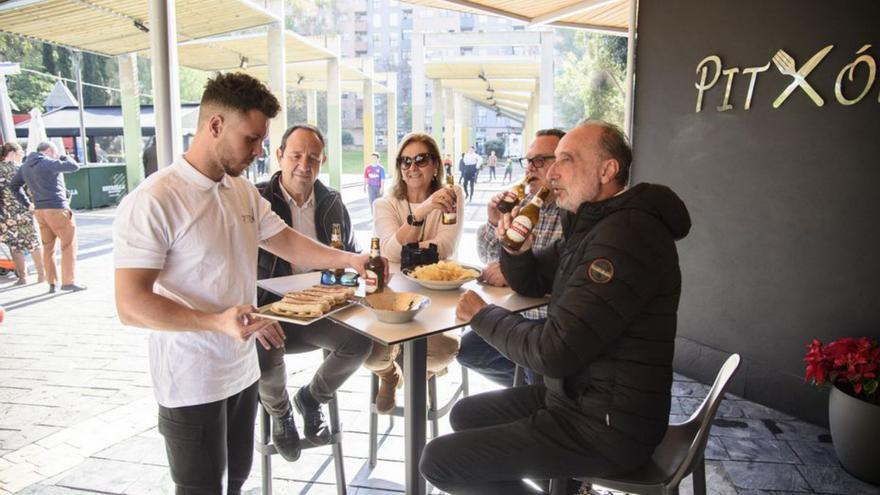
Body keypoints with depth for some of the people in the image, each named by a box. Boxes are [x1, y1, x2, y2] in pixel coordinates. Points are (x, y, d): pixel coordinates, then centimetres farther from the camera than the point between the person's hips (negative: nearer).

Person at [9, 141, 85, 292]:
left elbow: (14, 185, 21)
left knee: (48, 247, 13)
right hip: (57, 209, -8)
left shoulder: (25, 166, 14)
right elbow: (74, 166, -9)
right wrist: (63, 158, 10)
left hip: (39, 210, 8)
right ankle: (69, 281, -3)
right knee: (68, 245, -1)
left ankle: (51, 283, 15)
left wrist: (27, 203, 17)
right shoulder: (49, 163, -11)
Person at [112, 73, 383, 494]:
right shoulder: (152, 202, -21)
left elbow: (288, 243, 10)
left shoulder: (244, 192, 3)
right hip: (193, 384, -7)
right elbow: (131, 306, -23)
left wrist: (349, 260, -4)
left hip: (242, 371, 7)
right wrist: (219, 322, -34)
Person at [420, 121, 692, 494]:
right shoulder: (593, 225, 9)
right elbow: (531, 284, 18)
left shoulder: (624, 236, -25)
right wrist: (516, 249, -5)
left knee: (439, 461, -11)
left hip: (607, 428, -10)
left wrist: (482, 315, -10)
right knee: (465, 415, 18)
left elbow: (553, 353, -27)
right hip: (576, 395, 10)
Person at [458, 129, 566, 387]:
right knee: (466, 348, 9)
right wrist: (494, 222, -9)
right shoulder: (525, 203, 5)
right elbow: (489, 257, 11)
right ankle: (533, 383, 25)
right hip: (521, 313, 8)